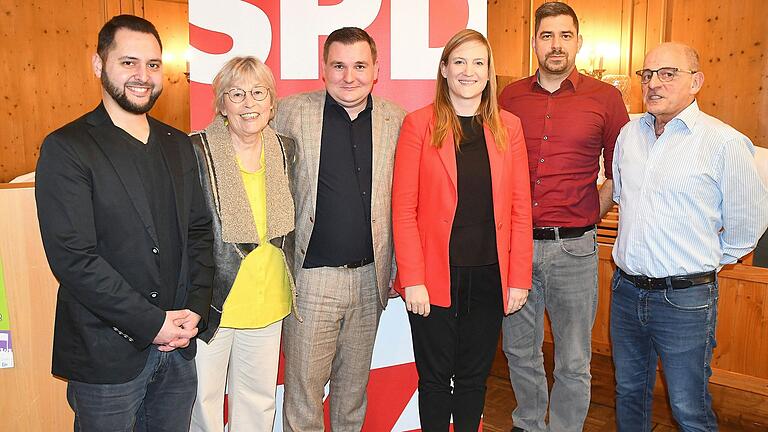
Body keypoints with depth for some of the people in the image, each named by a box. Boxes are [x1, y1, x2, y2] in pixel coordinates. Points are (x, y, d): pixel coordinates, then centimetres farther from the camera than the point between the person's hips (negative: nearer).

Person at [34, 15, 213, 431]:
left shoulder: (178, 144, 9)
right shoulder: (65, 149, -9)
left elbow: (198, 232, 10)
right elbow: (73, 258, -16)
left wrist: (195, 310, -3)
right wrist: (153, 323, -16)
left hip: (178, 346, 5)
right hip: (107, 353, -5)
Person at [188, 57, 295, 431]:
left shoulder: (284, 150, 2)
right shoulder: (196, 151, -15)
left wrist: (287, 290, 13)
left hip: (267, 304, 5)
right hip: (209, 303, -4)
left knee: (258, 402, 19)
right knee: (203, 401, 12)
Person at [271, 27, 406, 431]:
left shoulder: (395, 120, 2)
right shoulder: (293, 112, -5)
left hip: (370, 277, 3)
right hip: (312, 277, -2)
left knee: (354, 384, 19)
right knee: (303, 387, 8)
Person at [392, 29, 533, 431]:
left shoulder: (508, 127, 6)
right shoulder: (419, 123, -3)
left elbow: (520, 209, 4)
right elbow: (403, 208, -7)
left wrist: (519, 278, 0)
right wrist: (412, 279, -13)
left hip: (489, 276, 3)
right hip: (436, 277, -2)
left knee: (474, 378, 16)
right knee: (435, 379, 11)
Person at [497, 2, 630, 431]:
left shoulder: (605, 98, -1)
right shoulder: (510, 97, 5)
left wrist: (591, 216, 1)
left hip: (573, 247, -2)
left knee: (574, 361, 8)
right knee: (519, 349, 16)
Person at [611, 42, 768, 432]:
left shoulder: (725, 143, -12)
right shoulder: (629, 133, 6)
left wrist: (707, 261, 6)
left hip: (685, 299, -5)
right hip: (626, 290, 5)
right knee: (629, 393, 19)